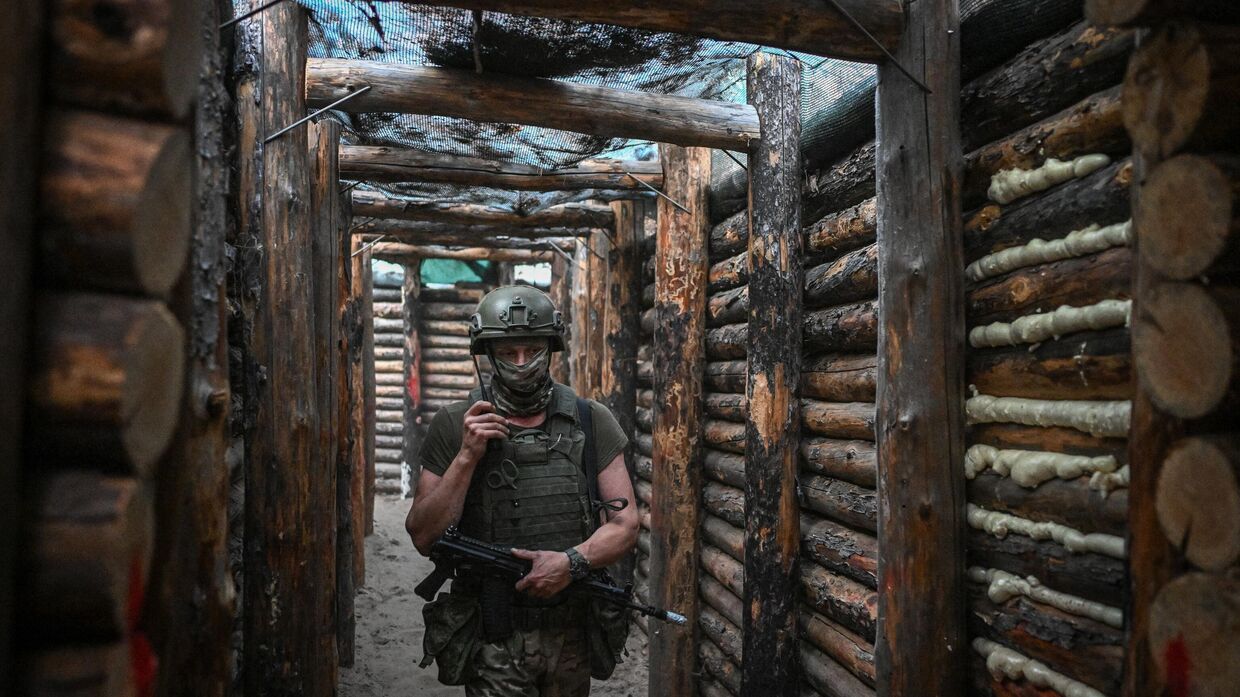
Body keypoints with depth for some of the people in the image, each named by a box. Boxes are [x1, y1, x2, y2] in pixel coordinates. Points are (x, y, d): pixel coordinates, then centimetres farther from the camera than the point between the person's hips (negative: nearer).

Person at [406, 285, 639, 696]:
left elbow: (625, 525, -2)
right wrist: (467, 456, -18)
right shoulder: (454, 427, -4)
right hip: (494, 642, -2)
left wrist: (572, 561, -19)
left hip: (572, 635, 2)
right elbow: (424, 538, -7)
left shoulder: (592, 422, -1)